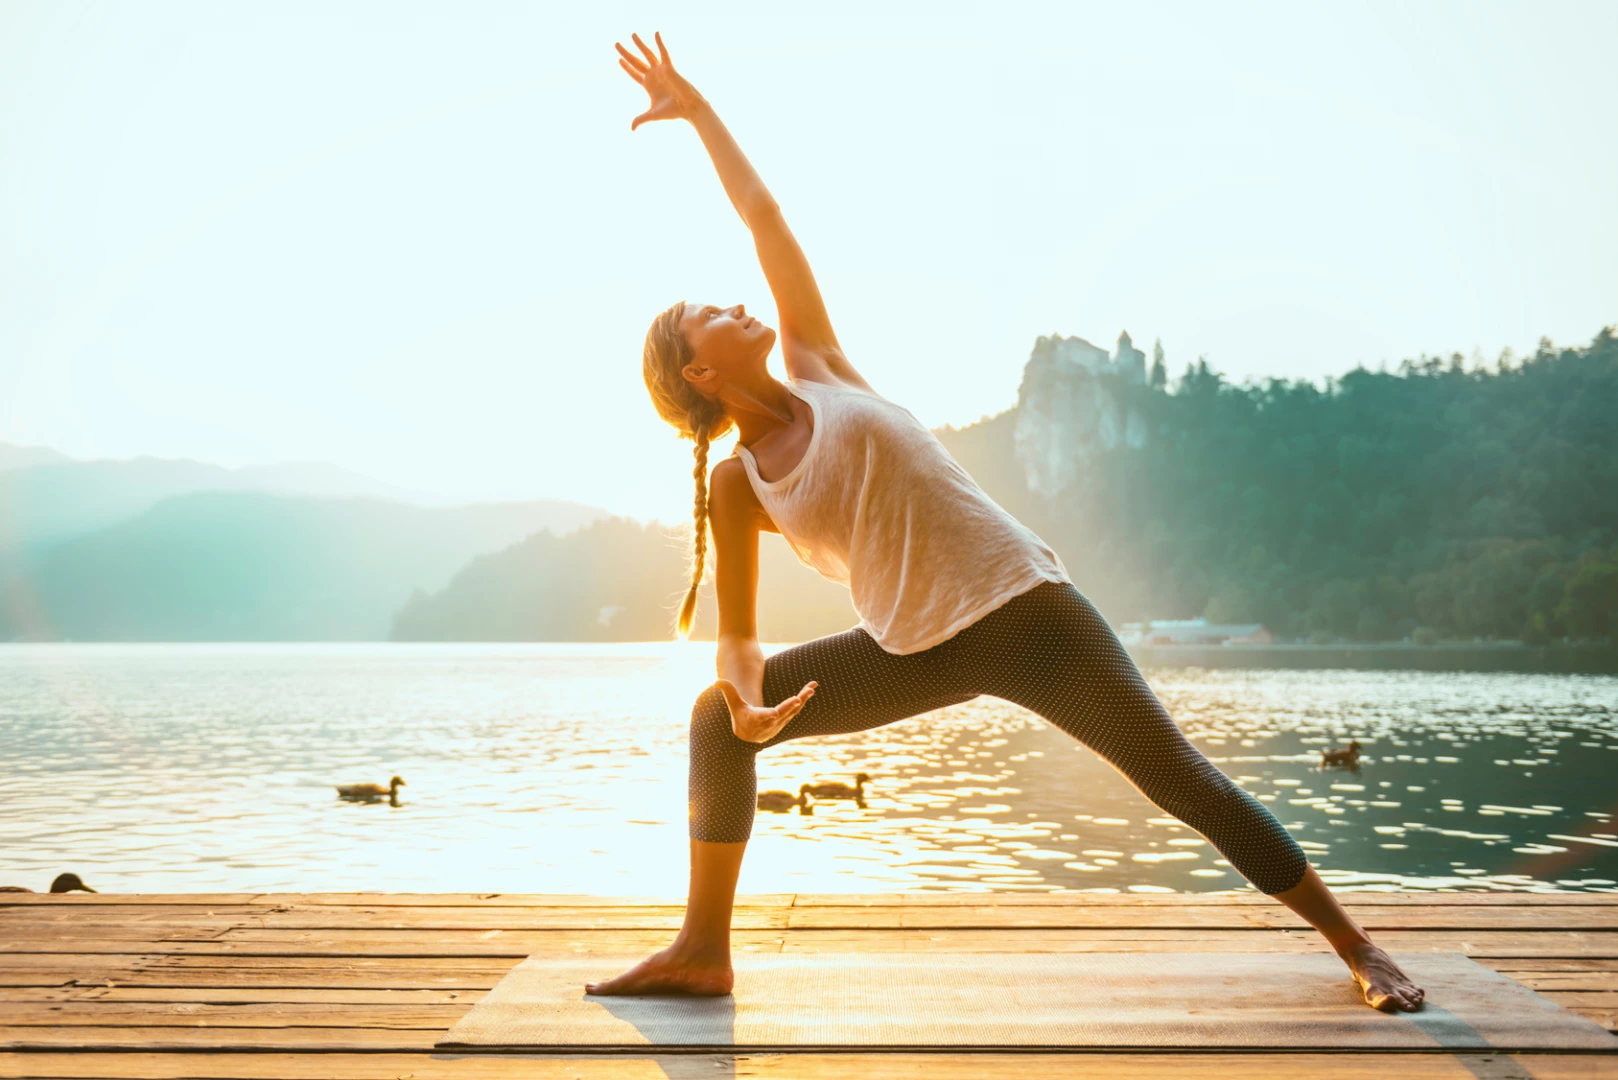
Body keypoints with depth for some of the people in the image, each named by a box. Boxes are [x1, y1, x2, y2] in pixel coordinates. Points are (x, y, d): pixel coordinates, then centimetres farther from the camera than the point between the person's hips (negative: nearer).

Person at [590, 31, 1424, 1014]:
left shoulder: (817, 366, 5)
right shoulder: (736, 487, 4)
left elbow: (766, 220, 6)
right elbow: (736, 634, 3)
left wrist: (700, 110, 7)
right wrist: (748, 694, -18)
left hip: (1022, 607, -1)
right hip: (916, 652, 2)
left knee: (1180, 779, -3)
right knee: (717, 718, -4)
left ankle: (1357, 948, 10)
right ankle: (703, 950, 5)